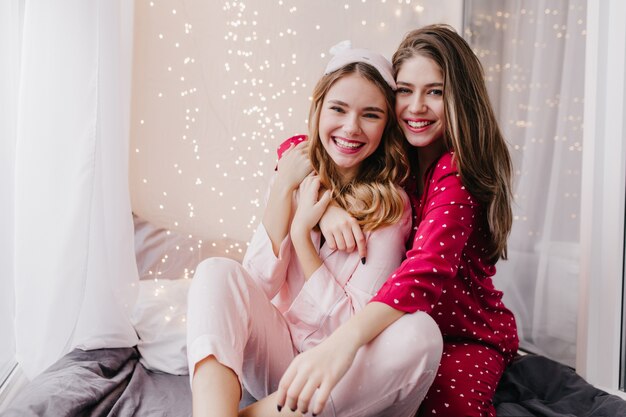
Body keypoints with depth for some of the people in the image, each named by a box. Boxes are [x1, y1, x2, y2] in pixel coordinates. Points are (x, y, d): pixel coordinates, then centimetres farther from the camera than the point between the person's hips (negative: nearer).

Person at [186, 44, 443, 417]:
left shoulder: (391, 205, -11)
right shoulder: (297, 174, -1)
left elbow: (355, 322, -13)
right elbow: (258, 286, -8)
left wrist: (302, 233, -18)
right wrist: (283, 187, -15)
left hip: (341, 376, -2)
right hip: (277, 355, 2)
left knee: (420, 331, -32)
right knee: (216, 272, -21)